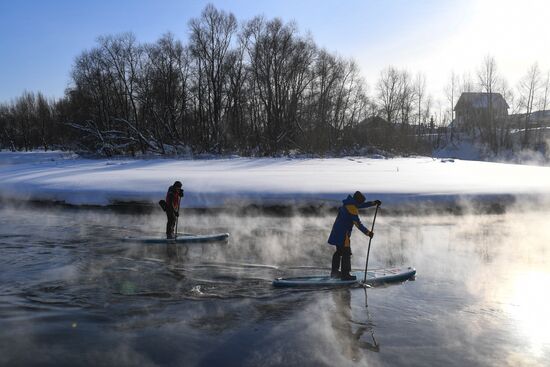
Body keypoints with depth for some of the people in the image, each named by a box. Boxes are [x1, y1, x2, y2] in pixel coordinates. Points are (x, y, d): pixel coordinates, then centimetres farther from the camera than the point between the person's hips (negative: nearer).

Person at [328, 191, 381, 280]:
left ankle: (334, 271, 29)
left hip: (337, 231, 11)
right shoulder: (352, 208, -19)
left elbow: (362, 205, 22)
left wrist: (374, 203, 18)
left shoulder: (349, 203, 10)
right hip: (343, 234, -10)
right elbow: (358, 224, -21)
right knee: (346, 253, -7)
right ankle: (345, 274, -5)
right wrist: (368, 233, -15)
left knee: (339, 251, 19)